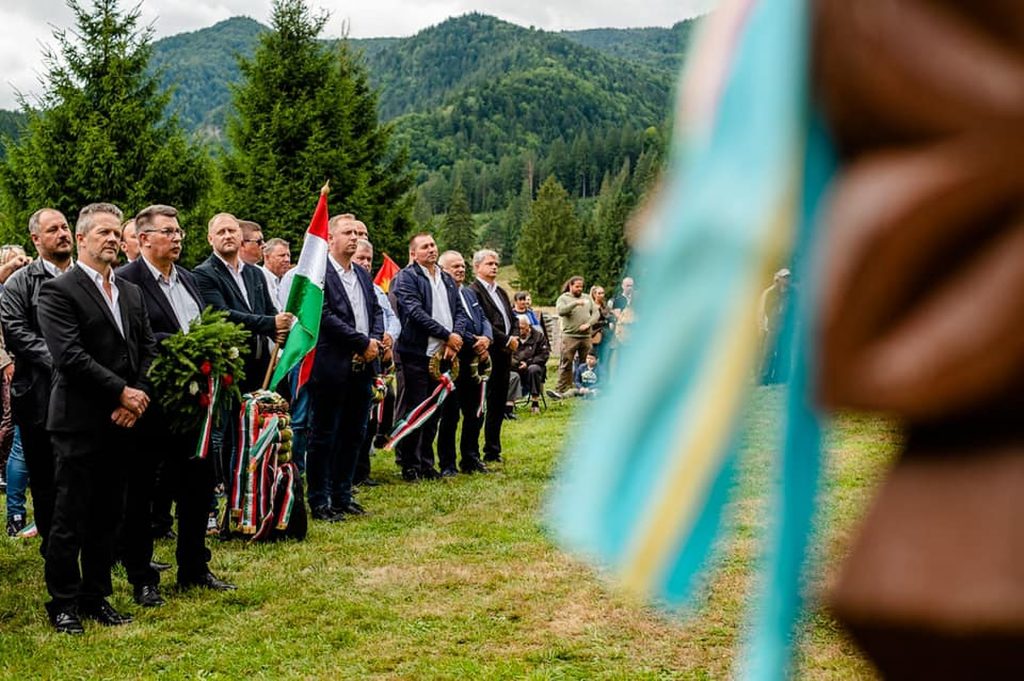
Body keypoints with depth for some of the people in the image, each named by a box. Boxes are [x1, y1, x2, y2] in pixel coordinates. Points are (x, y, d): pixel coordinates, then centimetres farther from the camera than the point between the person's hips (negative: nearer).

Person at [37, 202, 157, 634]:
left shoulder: (131, 292, 15)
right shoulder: (58, 291, -7)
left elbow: (148, 349, 12)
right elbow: (70, 356, -16)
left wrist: (138, 397, -5)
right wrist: (123, 392, -14)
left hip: (121, 422, 6)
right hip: (80, 424, -6)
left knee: (106, 517, 12)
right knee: (70, 520, 1)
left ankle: (97, 597, 22)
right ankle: (63, 603, 12)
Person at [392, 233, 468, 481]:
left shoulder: (447, 280, 17)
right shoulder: (406, 277, -6)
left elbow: (460, 312, 13)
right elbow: (415, 312, -16)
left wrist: (456, 336, -8)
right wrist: (447, 335, -15)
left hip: (442, 355, 7)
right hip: (415, 355, -7)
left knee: (433, 413, 12)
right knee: (412, 412, -2)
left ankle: (426, 463, 20)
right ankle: (409, 466, 6)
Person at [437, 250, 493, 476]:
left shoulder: (470, 293, 18)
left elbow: (483, 318, 16)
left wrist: (486, 338, -5)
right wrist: (474, 343, -16)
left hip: (475, 361, 8)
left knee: (474, 413, 14)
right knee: (450, 414, -1)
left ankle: (470, 458, 25)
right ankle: (447, 464, 7)